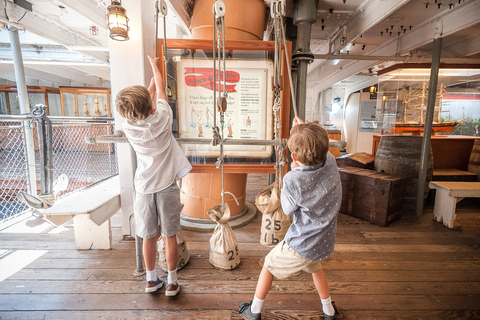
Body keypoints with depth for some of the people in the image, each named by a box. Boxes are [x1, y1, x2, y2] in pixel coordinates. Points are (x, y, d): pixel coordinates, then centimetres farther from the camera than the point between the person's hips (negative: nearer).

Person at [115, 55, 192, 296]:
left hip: (145, 189, 2)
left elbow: (149, 94, 12)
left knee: (149, 236, 15)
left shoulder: (128, 127, -4)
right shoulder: (162, 119, -11)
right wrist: (155, 66, 26)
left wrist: (154, 69, 25)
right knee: (169, 236, 10)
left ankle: (151, 280, 33)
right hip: (167, 187, -2)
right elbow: (160, 91, 9)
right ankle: (171, 283, 25)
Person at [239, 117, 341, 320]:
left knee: (269, 266, 19)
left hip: (301, 245, -6)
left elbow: (287, 209, -12)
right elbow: (321, 151, 9)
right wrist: (303, 130, 12)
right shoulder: (331, 162, -17)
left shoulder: (293, 180, -33)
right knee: (315, 267, 37)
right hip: (325, 242, 6)